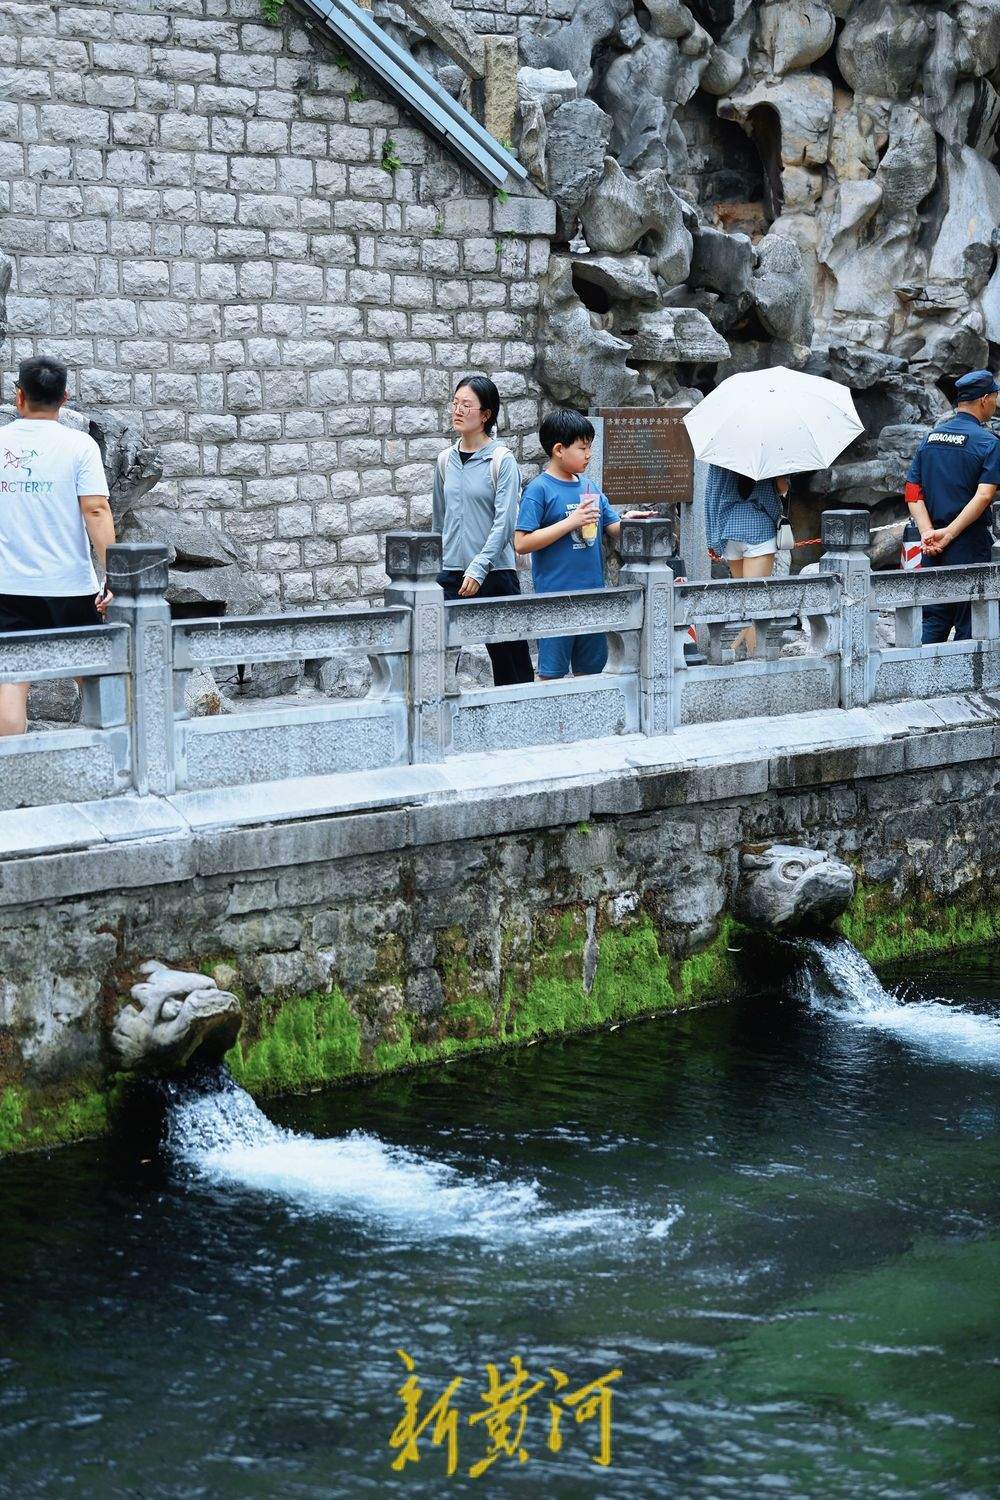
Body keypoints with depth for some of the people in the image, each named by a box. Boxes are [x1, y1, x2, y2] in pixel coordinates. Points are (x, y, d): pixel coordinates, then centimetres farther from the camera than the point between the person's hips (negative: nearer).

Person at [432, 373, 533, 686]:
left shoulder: (502, 460, -6)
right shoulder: (446, 460, 9)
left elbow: (504, 521, -13)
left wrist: (479, 568, -20)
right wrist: (437, 566, 15)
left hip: (495, 572, -4)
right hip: (452, 573, 4)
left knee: (509, 660, 3)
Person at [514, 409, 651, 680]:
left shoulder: (590, 488, 11)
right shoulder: (539, 490, -8)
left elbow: (613, 529, 16)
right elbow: (522, 544, -14)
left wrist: (626, 520, -7)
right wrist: (571, 522, -17)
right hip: (556, 596, -7)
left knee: (589, 670, 13)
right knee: (551, 673, -2)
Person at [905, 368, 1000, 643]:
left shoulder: (930, 438, 9)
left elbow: (913, 493, 2)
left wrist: (928, 533, -8)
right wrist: (948, 534, -19)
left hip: (934, 547, 6)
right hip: (970, 547, -6)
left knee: (935, 620, 12)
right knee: (968, 624, 1)